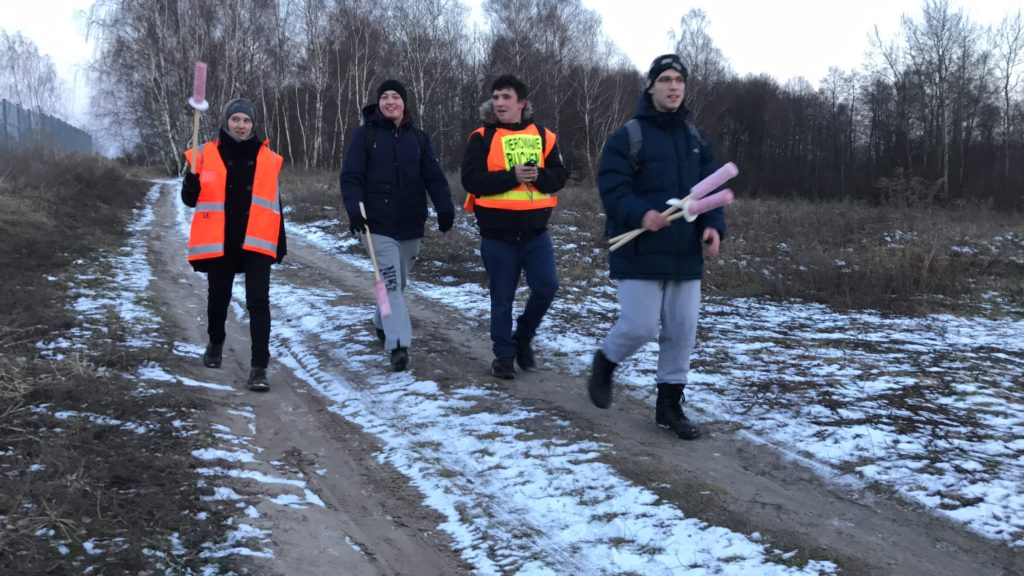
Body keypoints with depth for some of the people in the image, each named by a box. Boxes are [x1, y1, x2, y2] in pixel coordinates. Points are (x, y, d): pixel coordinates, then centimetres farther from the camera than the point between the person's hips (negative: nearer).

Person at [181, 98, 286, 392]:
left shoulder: (267, 158, 6)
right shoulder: (207, 154, 1)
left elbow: (274, 203, 12)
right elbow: (190, 199, 3)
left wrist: (280, 243, 11)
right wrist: (193, 178, -19)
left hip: (256, 242, 0)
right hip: (219, 243, 0)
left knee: (258, 303, -10)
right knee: (218, 299, 15)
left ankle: (259, 368, -9)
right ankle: (215, 344, 44)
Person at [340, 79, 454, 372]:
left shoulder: (418, 137, 10)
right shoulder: (365, 134, 0)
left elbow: (434, 176, 6)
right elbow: (351, 177, -6)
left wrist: (445, 208, -8)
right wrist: (354, 208, -21)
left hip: (411, 224, 4)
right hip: (379, 224, -4)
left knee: (400, 281, 15)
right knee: (390, 282, -12)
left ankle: (382, 322, 39)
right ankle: (398, 345, -15)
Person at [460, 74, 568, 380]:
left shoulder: (542, 135, 5)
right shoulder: (482, 137, -2)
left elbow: (559, 176, 3)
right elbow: (471, 179, -12)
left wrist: (537, 176, -18)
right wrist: (512, 177, -21)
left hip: (535, 230, 2)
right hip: (497, 232, -2)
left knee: (546, 286, -5)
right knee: (502, 297, 6)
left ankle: (523, 337, 20)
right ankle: (503, 354, 21)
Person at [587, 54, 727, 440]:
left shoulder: (695, 139, 12)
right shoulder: (627, 137, -7)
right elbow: (612, 189, -13)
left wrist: (713, 225, -7)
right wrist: (641, 214, -31)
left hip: (686, 256, 6)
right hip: (640, 254, -6)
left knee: (682, 331, 7)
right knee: (640, 327, -6)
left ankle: (669, 406, 21)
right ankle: (604, 362, 27)